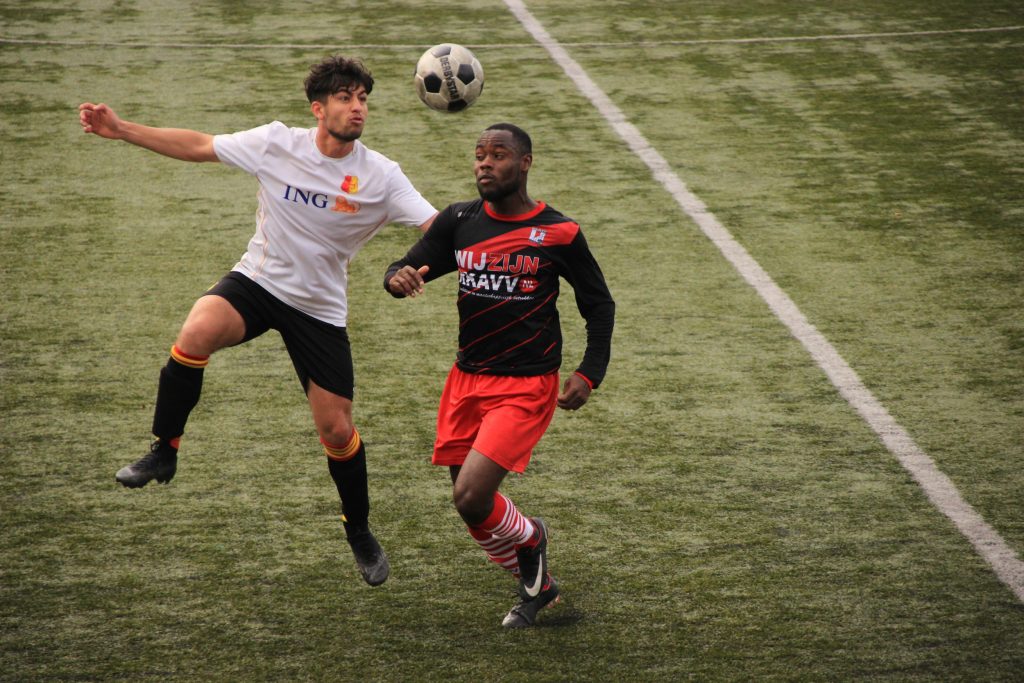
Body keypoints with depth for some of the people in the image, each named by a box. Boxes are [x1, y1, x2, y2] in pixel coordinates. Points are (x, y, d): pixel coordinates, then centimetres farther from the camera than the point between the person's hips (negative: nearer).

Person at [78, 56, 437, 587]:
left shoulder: (380, 176, -12)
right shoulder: (277, 143, -10)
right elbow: (199, 146, -1)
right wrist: (120, 129, -3)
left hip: (320, 309, 0)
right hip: (256, 283, 0)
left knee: (337, 430, 1)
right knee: (196, 334, -33)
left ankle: (359, 532, 29)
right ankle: (164, 452, -12)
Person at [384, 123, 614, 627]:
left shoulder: (558, 233, -7)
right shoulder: (458, 221, 2)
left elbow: (600, 306, 4)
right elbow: (406, 269, 4)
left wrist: (588, 374, -8)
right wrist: (399, 278, -21)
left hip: (526, 386, -5)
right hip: (467, 380, 5)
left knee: (471, 497, -19)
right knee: (471, 507, 9)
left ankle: (529, 538, 14)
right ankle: (536, 583, 34)